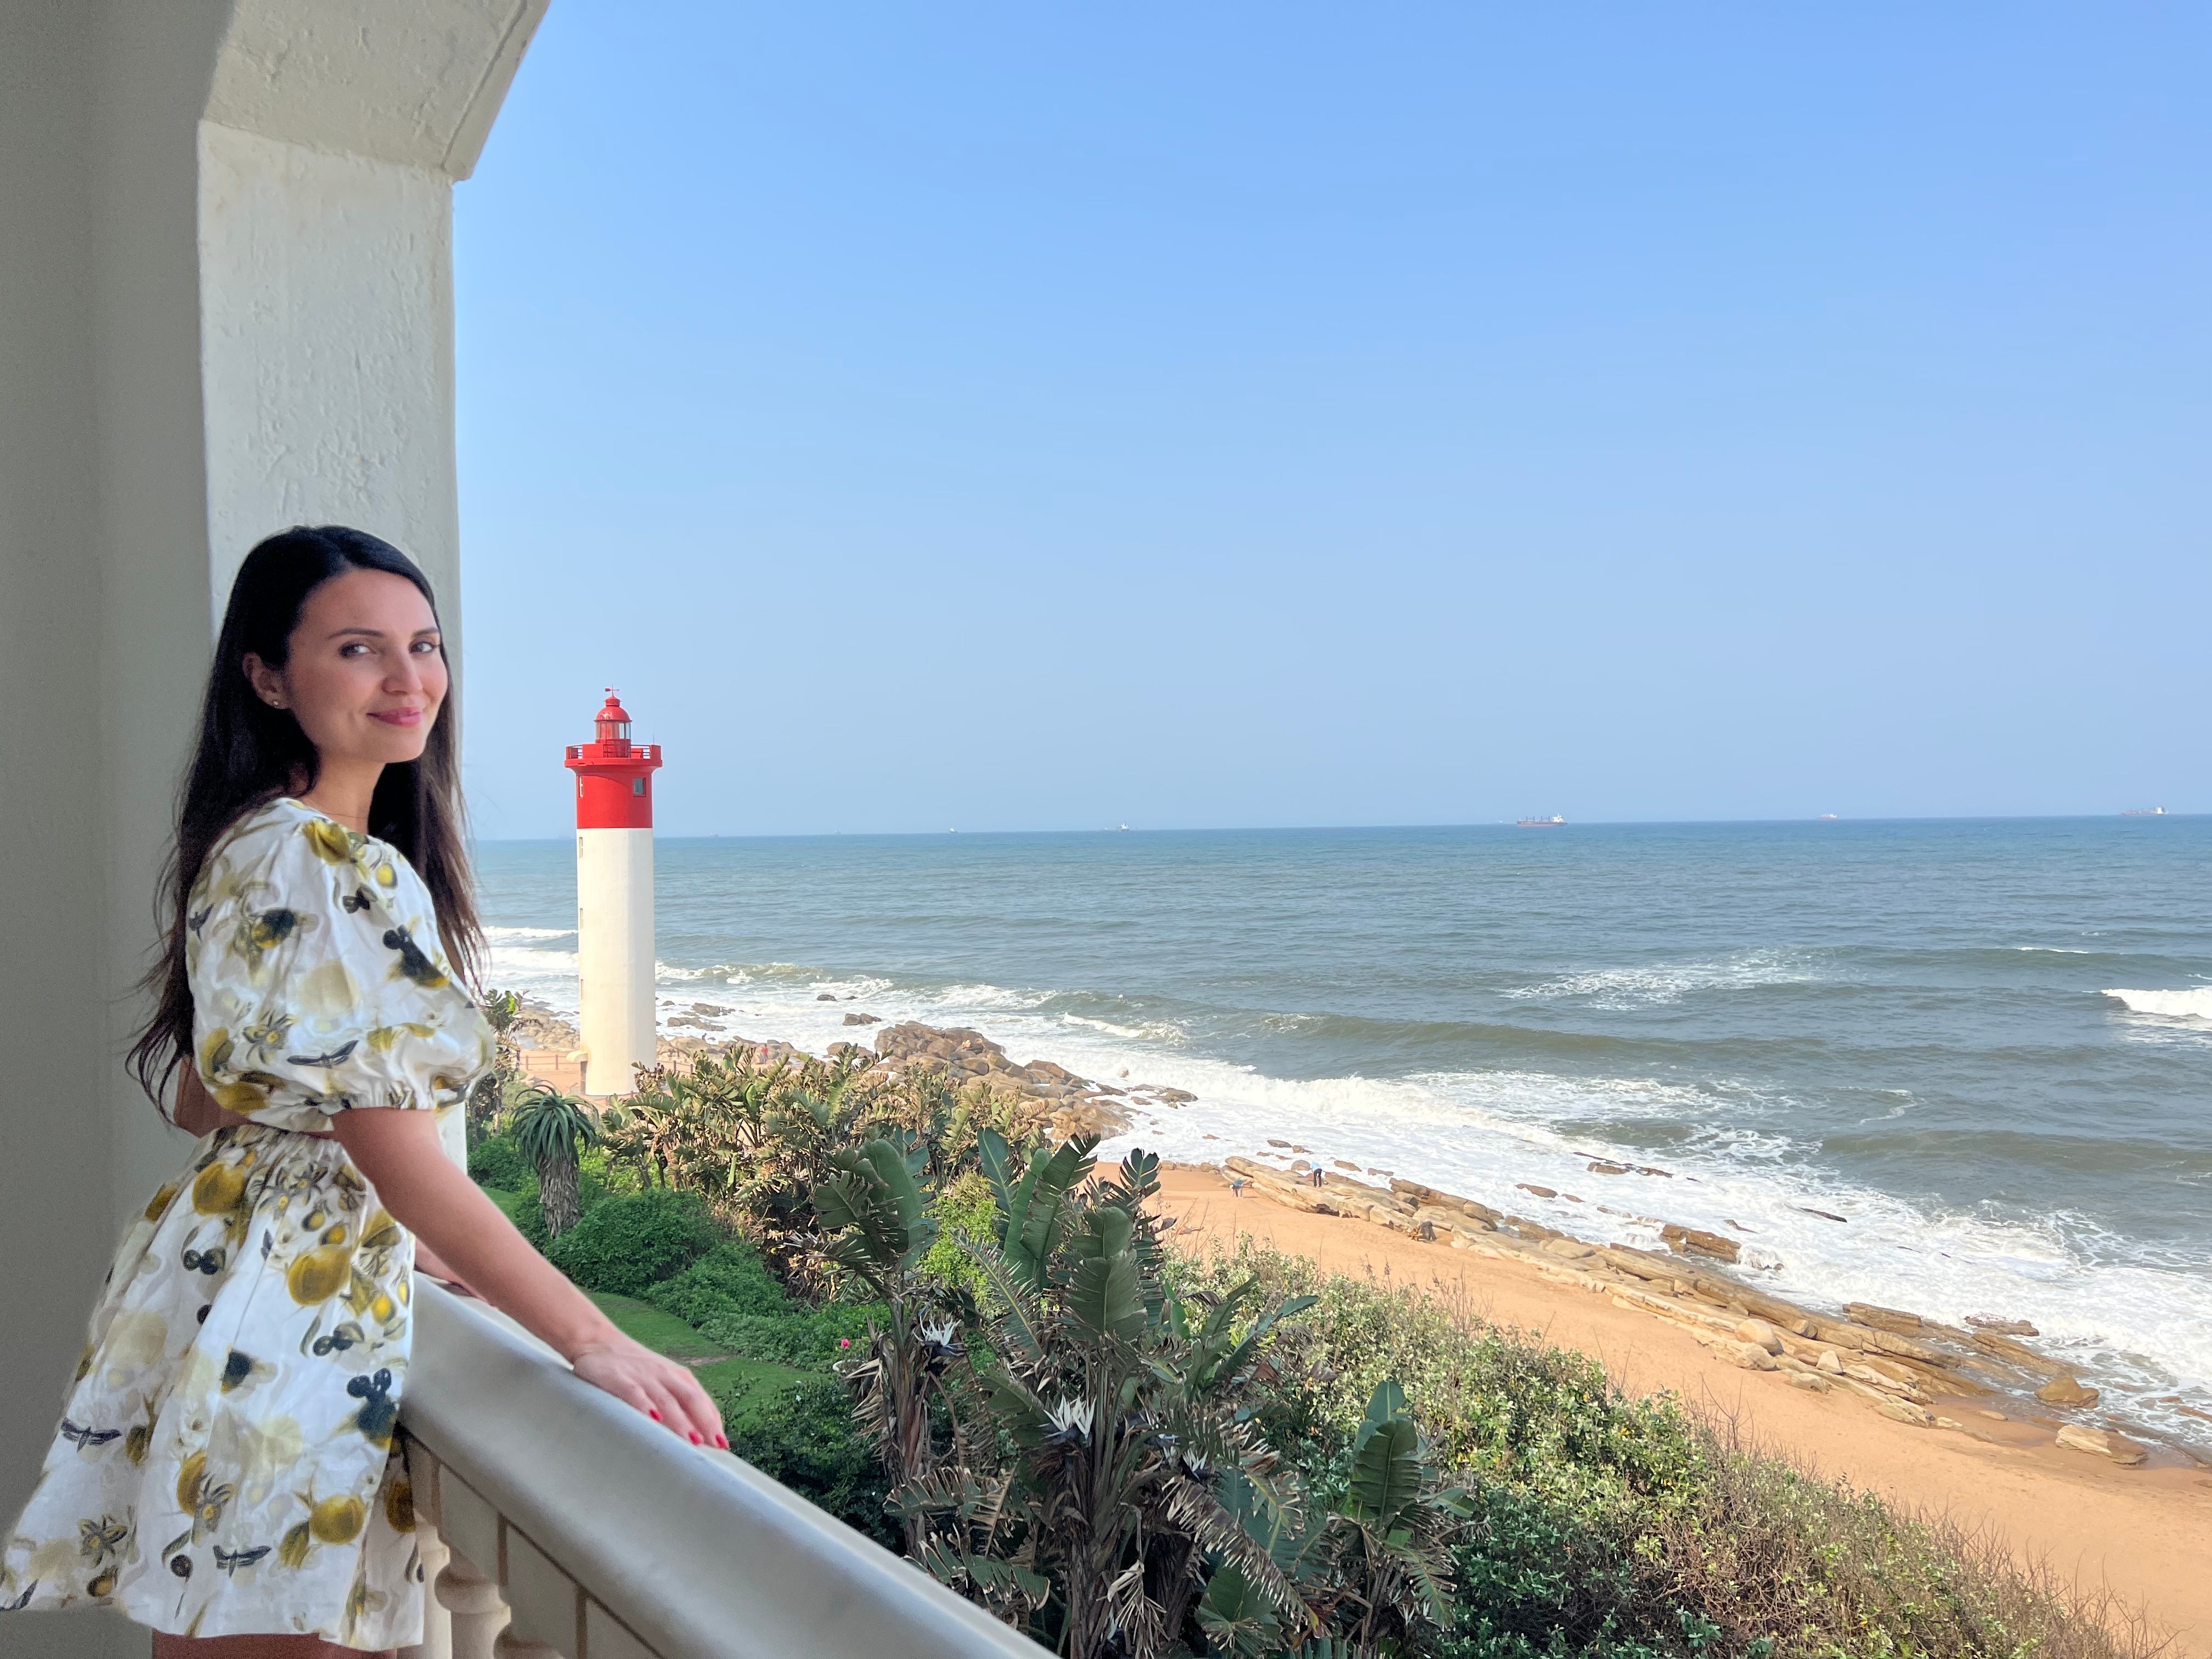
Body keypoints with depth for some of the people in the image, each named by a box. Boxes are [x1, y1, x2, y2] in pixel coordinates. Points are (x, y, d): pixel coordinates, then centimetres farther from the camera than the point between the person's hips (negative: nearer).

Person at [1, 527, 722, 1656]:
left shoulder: (242, 847, 10)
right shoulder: (346, 871, -20)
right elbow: (396, 1149, -23)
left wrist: (404, 1241, 19)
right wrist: (591, 1339, -23)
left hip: (206, 1269, 10)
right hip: (292, 1306, -10)